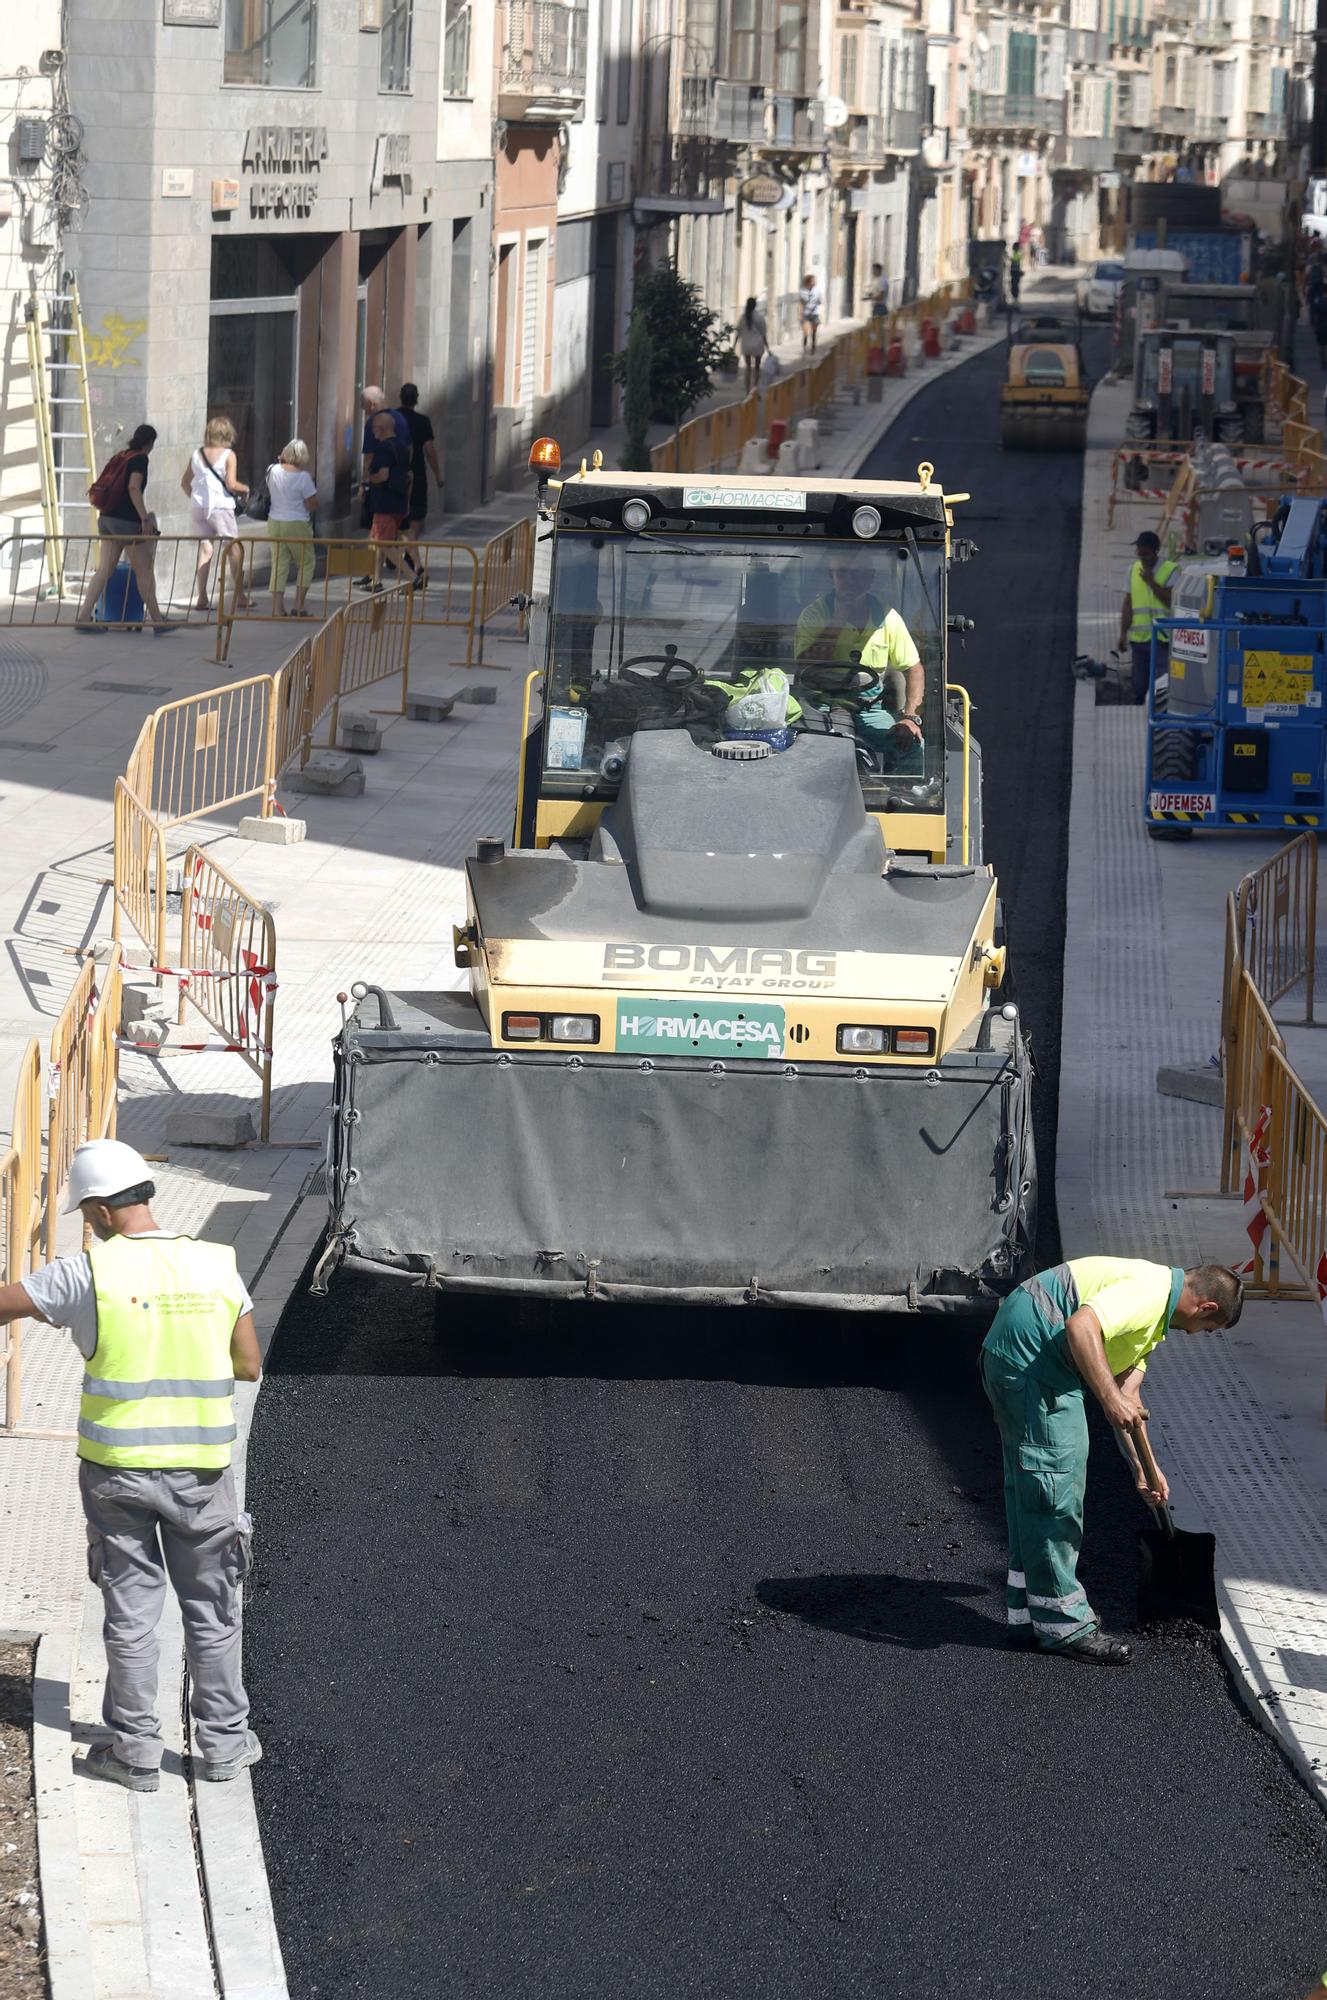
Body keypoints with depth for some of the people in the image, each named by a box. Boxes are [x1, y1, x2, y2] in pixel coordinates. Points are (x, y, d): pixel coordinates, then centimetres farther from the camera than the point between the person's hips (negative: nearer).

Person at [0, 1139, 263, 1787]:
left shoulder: (88, 1273, -12)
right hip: (200, 1467, 2)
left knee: (130, 1609, 9)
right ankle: (223, 1741, 21)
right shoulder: (217, 1267, -3)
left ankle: (135, 1749, 14)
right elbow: (249, 1366, 4)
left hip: (117, 1467, -2)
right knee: (212, 1609, 14)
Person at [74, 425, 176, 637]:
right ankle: (157, 622, 8)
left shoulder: (120, 456, 14)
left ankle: (83, 618, -1)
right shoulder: (140, 459, -9)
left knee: (104, 570, 7)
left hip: (106, 519, 8)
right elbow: (134, 488, -21)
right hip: (127, 521, -8)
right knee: (144, 572, 2)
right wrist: (145, 519, -24)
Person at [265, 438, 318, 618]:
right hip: (297, 525, -5)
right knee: (305, 564, 11)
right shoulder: (302, 476, -16)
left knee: (279, 565, 9)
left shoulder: (273, 471, -1)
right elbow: (312, 504, -12)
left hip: (274, 523, 5)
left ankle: (277, 608, 5)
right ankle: (299, 607, 5)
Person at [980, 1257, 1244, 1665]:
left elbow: (1127, 1394, 23)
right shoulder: (1149, 1290, -13)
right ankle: (1063, 1625, -1)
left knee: (1029, 1486, 18)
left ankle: (1027, 1611, 27)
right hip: (1031, 1358, -11)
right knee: (1055, 1486, -6)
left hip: (1007, 1356, 11)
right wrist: (1110, 1399, -30)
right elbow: (1081, 1326, -29)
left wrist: (1142, 1469, 21)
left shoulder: (1154, 1310, 21)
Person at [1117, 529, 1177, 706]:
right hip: (1138, 637, 5)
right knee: (1139, 686, 10)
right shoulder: (1134, 569, 11)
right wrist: (1123, 632, 8)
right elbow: (1128, 604, 13)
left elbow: (1171, 601, -12)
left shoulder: (1170, 571, -3)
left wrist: (1151, 582, -12)